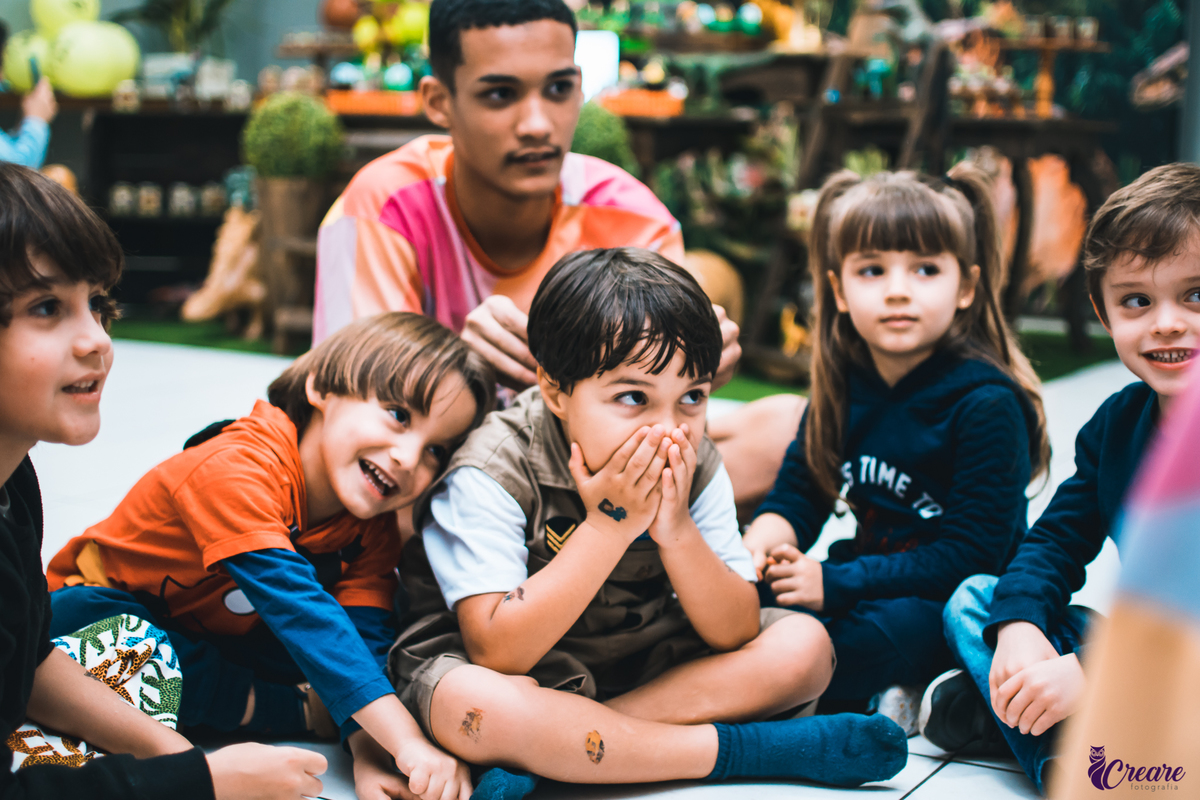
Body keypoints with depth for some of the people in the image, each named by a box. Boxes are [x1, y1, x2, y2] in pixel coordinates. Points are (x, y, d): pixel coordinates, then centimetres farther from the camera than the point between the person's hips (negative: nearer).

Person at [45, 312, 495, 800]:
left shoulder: (372, 529, -10)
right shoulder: (238, 471, -34)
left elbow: (363, 638, -19)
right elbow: (296, 605, -43)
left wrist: (372, 753, -39)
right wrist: (407, 741, -49)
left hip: (221, 640, 6)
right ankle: (309, 710, -22)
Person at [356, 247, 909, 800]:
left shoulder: (695, 468, -8)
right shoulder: (491, 472, -22)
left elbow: (735, 634, -11)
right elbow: (496, 653, -29)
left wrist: (677, 531, -28)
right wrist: (607, 527, -32)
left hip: (645, 664, 5)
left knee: (803, 645, -13)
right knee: (471, 705, -39)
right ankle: (742, 750, -24)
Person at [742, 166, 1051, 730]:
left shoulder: (987, 404, -17)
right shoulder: (843, 385, 3)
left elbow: (971, 555, -20)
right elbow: (799, 486, 13)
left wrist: (836, 583, -23)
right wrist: (771, 531, -12)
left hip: (954, 603, -7)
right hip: (873, 577, 7)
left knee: (881, 633, -36)